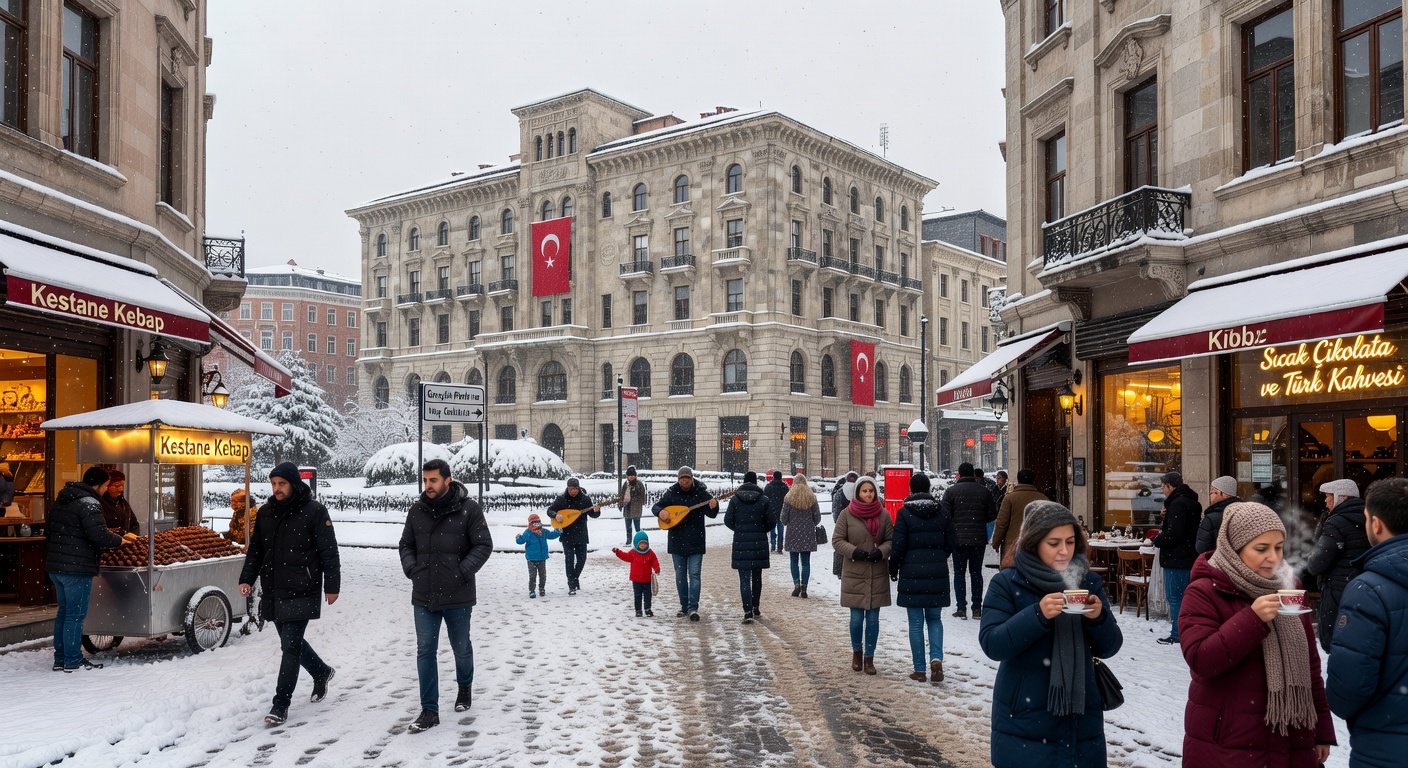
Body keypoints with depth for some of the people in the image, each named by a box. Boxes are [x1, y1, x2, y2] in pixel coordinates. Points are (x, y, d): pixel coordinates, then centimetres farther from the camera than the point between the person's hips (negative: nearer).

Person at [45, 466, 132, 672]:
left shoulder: (61, 500, 14)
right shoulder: (89, 503, -16)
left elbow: (49, 531, 20)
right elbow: (100, 536, -23)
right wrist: (121, 540, -9)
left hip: (55, 566, 9)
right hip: (77, 569, -9)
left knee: (64, 611, 17)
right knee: (76, 614, -1)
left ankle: (60, 659, 23)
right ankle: (73, 661, 4)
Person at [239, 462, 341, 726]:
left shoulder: (314, 511, -8)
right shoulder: (266, 512, 9)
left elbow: (329, 551, -7)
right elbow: (255, 549, 16)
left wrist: (332, 586, -9)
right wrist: (246, 579, 4)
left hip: (301, 593, -6)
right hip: (273, 592, 6)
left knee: (291, 646, -7)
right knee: (291, 642, 17)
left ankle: (280, 705, 0)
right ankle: (321, 672, 42)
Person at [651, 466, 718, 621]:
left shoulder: (701, 493, -6)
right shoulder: (671, 493, -1)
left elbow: (711, 514, -7)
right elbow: (655, 507, 6)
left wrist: (713, 507, -30)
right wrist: (660, 512, -17)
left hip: (695, 542, -2)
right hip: (677, 542, 3)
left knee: (694, 574, -7)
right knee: (680, 575, 10)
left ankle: (693, 608, -8)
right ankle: (684, 607, 20)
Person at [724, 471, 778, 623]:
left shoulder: (735, 499, -2)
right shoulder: (764, 499, -2)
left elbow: (728, 520, -1)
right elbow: (772, 520, -3)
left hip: (741, 543, -1)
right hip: (759, 543, 1)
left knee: (744, 578, -3)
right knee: (757, 576, 17)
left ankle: (748, 611, -15)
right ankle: (756, 607, 28)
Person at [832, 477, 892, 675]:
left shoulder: (883, 515, 1)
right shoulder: (847, 514, -3)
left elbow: (891, 540, 7)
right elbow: (837, 540, 0)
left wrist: (881, 551, -13)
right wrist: (854, 551, -15)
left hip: (877, 574, 1)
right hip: (854, 573, -1)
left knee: (873, 618, 5)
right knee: (857, 617, 2)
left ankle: (869, 658, 17)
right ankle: (857, 651, 27)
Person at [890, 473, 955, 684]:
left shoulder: (904, 513, -8)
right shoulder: (941, 511, 2)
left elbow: (898, 546, -8)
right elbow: (950, 543, 8)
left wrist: (893, 569, 7)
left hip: (912, 573, -3)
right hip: (937, 573, 3)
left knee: (916, 622, 5)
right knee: (934, 619, 14)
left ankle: (920, 670, 7)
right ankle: (936, 658, -7)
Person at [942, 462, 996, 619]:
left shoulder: (951, 491, -6)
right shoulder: (984, 491, 1)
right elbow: (992, 515, 2)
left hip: (958, 539, -2)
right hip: (978, 539, 2)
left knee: (959, 573, 6)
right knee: (976, 573, 11)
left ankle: (961, 608, 1)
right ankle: (977, 609, 11)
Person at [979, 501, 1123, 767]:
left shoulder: (1088, 582, 5)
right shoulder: (1007, 583, -6)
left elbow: (1109, 648, 5)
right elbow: (992, 644, -15)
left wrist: (1099, 618, -16)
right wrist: (1038, 614, -26)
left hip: (1080, 718, 3)